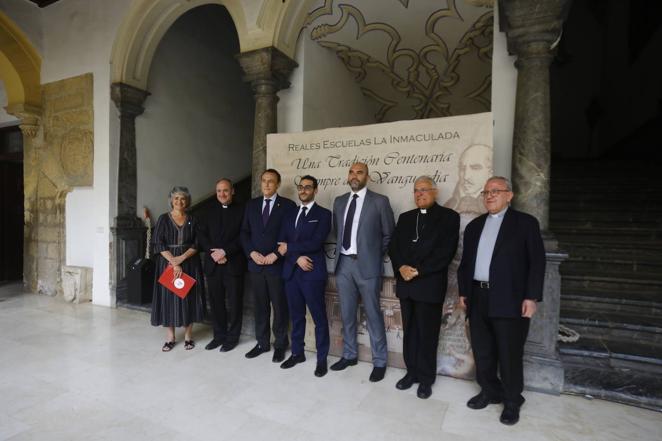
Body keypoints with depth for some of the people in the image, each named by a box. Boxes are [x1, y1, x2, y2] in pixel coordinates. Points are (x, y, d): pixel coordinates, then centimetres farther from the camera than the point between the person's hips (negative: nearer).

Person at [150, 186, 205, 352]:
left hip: (189, 264, 1)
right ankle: (170, 337, 17)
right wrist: (174, 263, -14)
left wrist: (182, 258, -15)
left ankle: (188, 335, 17)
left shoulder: (192, 220, 5)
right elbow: (158, 244, -6)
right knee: (169, 298, 3)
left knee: (188, 298, 4)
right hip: (168, 263, -1)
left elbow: (197, 244, 0)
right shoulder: (164, 219, 1)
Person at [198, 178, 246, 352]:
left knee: (234, 303, 6)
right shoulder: (210, 210, 11)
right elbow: (203, 234, 7)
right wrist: (213, 252, -8)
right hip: (213, 264, 4)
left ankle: (232, 337, 20)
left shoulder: (241, 210, -1)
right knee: (216, 302, 11)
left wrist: (225, 251, -16)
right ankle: (219, 335, 27)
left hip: (234, 264, -3)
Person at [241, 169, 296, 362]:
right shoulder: (252, 204, 10)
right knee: (260, 307, 13)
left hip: (278, 264, -4)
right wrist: (252, 252, -6)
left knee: (280, 307, 7)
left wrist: (275, 255, -14)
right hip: (255, 264, 4)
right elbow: (244, 232, 9)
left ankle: (280, 345, 23)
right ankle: (262, 343, 28)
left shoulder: (288, 205, -3)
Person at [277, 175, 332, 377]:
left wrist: (290, 248, -8)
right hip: (291, 272, 5)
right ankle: (297, 353, 32)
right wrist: (297, 257, -12)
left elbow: (315, 243, -15)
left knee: (319, 317, 5)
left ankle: (321, 358, 20)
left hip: (313, 273, -5)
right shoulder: (290, 214, 14)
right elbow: (282, 243, 5)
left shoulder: (323, 214, -3)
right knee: (296, 315, 16)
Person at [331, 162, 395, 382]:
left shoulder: (379, 201, -5)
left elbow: (389, 234, 1)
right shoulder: (339, 201, 10)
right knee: (346, 313, 15)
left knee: (373, 314, 6)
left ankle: (379, 361, 22)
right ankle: (349, 355, 33)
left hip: (367, 264, -4)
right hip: (343, 263, 5)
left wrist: (376, 254, 4)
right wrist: (342, 251, 11)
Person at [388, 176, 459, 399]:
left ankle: (426, 378, 22)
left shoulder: (448, 216, -1)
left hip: (430, 285, -4)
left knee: (427, 334, 6)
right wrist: (401, 267, -11)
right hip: (406, 283, 5)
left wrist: (418, 270, -15)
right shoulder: (405, 217, 15)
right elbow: (393, 246, 8)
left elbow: (446, 251, -11)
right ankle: (412, 372, 29)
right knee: (409, 331, 13)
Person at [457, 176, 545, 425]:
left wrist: (531, 297, -13)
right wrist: (463, 292, 10)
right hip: (478, 298, 5)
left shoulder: (525, 223, -1)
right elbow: (465, 262, 14)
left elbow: (537, 262, -6)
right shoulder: (474, 226, 13)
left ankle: (512, 401, 27)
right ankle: (490, 392, 34)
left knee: (509, 354, 7)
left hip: (509, 300, -4)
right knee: (482, 352, 14)